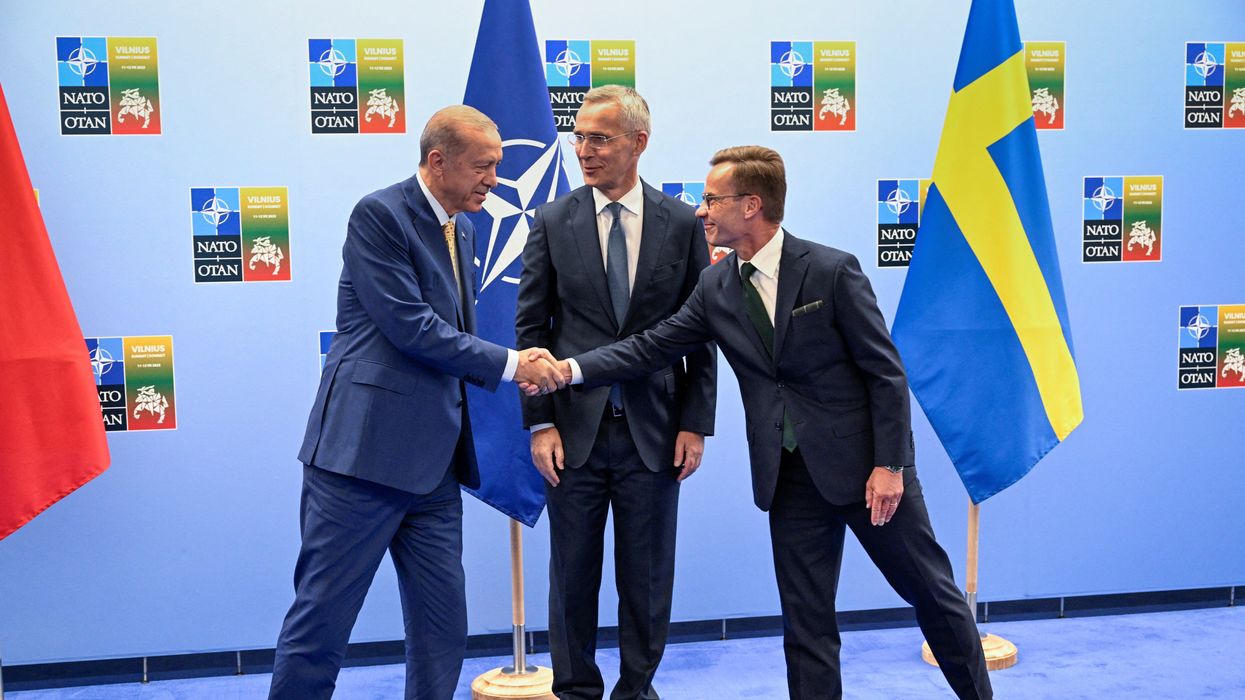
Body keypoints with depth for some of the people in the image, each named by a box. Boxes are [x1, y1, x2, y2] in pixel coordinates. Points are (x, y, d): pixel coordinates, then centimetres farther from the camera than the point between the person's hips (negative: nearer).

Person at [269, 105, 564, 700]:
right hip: (364, 449, -8)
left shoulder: (459, 230, 16)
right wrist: (508, 365, -11)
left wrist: (517, 371, 4)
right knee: (322, 619, 0)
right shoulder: (379, 215, -9)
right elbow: (412, 327, -17)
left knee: (443, 629, 11)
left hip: (432, 464, 8)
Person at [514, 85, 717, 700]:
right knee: (573, 575, 10)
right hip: (574, 429, 0)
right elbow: (531, 328, 2)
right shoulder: (552, 222, 2)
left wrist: (695, 424, -2)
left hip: (654, 431, 0)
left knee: (648, 579, 10)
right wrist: (539, 423, -5)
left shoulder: (682, 224, 2)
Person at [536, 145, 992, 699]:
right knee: (805, 621, 9)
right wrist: (572, 369, -9)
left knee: (932, 591, 11)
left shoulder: (833, 271, -12)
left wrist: (890, 465, -14)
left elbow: (886, 373, -10)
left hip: (866, 464, -4)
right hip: (789, 477, 4)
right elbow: (652, 346, 3)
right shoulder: (715, 289, 3)